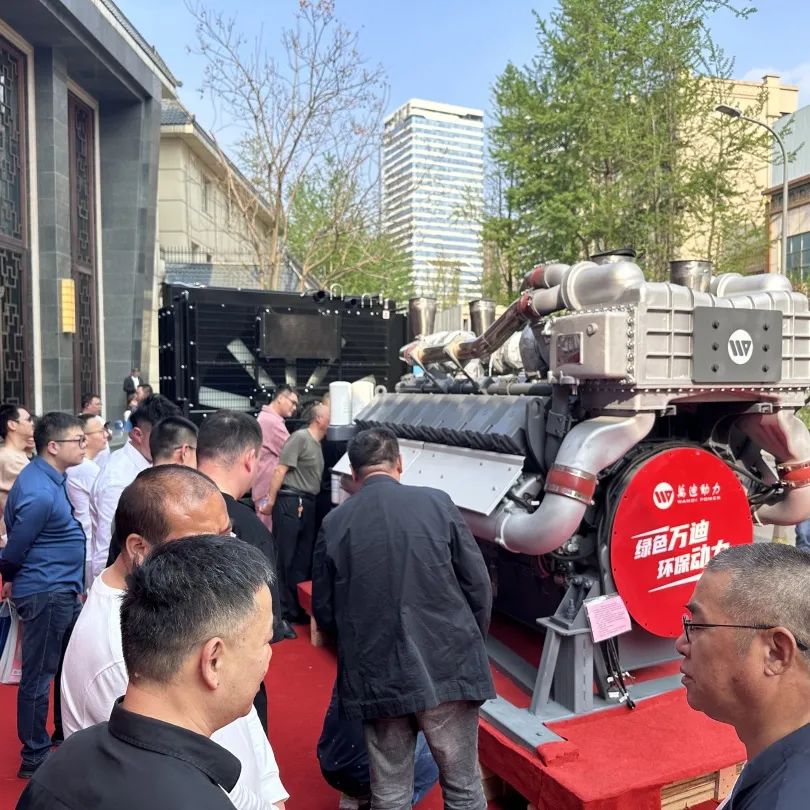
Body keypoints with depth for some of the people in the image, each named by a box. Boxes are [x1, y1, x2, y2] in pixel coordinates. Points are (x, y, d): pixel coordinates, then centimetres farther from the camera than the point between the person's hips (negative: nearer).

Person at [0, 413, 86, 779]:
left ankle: (66, 737, 37)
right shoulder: (40, 494, -25)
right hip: (45, 594, -10)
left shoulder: (48, 477, 6)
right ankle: (35, 758, 19)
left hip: (62, 590, 10)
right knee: (38, 676, 4)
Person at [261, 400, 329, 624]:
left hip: (307, 504, 9)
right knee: (286, 559, -2)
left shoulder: (317, 444, 17)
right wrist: (270, 501, -14)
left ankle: (299, 609, 21)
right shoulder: (300, 437, -9)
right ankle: (283, 612, 6)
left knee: (304, 560, 12)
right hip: (290, 503, -9)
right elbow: (280, 471, -13)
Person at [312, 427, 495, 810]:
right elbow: (478, 585, -2)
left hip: (377, 677, 1)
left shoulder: (334, 523, -2)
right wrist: (472, 641, 15)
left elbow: (324, 612, 4)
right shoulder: (436, 503, -5)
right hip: (447, 667, -1)